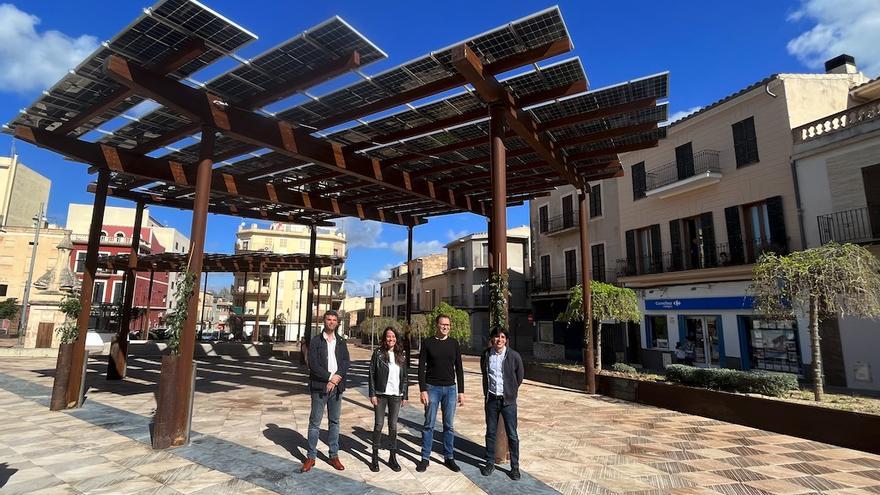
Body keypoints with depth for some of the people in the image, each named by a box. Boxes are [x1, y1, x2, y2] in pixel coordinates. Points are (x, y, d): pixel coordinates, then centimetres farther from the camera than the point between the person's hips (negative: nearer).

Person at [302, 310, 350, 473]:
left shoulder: (341, 342, 10)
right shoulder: (316, 341, -1)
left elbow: (346, 362, 2)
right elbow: (313, 364, -10)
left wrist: (336, 378, -12)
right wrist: (330, 377, -13)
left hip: (336, 386, 3)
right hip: (319, 386, -3)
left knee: (334, 422, 10)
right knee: (315, 422, 3)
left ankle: (334, 456, 20)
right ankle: (311, 457, 15)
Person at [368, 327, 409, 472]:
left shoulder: (401, 356, 4)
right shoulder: (378, 354, -4)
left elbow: (405, 377, 8)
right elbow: (372, 374, -4)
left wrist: (405, 395, 5)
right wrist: (372, 394, -8)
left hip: (396, 395, 2)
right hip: (381, 394, -2)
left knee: (393, 426, 10)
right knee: (378, 425, 6)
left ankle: (393, 457, 22)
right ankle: (375, 457, 19)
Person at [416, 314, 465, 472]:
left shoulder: (454, 343, 4)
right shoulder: (428, 343, -3)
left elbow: (459, 368, 7)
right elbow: (421, 367, -4)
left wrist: (461, 391, 3)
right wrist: (423, 390, -11)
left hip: (450, 388, 2)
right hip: (432, 388, -2)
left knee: (449, 426, 10)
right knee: (429, 425, 5)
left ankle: (449, 458, 22)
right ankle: (425, 458, 18)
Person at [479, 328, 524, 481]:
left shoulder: (514, 356, -10)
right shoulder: (486, 355, -2)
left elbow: (519, 377, 4)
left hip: (508, 400, -2)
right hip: (491, 399, 2)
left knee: (512, 435, 5)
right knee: (490, 433, 12)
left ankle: (515, 467, 21)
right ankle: (490, 463, 28)